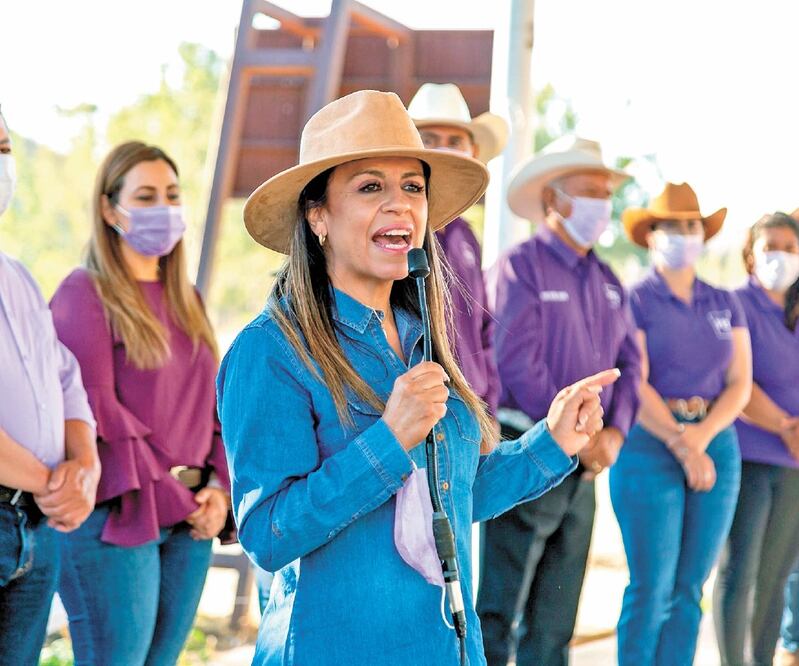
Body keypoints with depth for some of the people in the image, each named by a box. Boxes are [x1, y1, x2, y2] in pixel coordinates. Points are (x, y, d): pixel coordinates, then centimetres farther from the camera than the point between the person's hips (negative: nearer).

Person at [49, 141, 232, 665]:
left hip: (192, 516, 7)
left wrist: (219, 487, -1)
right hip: (118, 516, -6)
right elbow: (98, 410, -12)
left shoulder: (186, 299, 18)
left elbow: (216, 404, 16)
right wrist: (174, 500, -13)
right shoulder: (85, 293, -4)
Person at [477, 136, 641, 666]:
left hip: (584, 463, 7)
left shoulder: (608, 283, 15)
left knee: (556, 616, 12)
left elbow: (630, 364, 12)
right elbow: (518, 366, -16)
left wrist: (614, 432, -5)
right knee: (498, 607, -5)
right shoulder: (520, 268, -8)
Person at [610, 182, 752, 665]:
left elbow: (740, 383, 6)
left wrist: (703, 437, -9)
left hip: (717, 444, 5)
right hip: (650, 445, -5)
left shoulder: (724, 303, 13)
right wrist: (681, 445, -15)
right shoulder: (634, 301, -1)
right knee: (652, 587, -6)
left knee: (690, 589, 5)